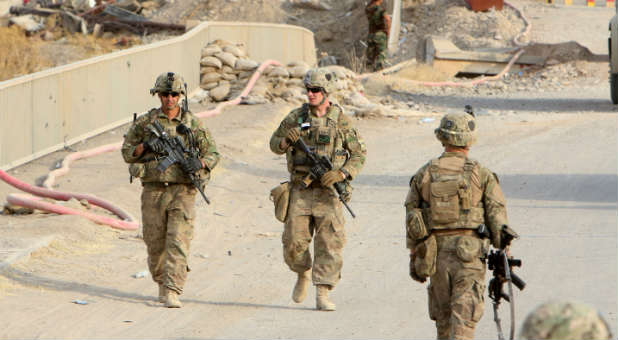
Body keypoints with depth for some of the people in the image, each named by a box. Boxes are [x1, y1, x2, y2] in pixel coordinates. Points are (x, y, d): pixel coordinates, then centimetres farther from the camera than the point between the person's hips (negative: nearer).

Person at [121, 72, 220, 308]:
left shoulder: (193, 124, 5)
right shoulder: (145, 122, 5)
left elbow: (213, 153, 9)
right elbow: (127, 153, 9)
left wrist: (199, 163, -12)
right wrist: (145, 145, -11)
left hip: (182, 191, -1)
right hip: (154, 190, 2)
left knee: (178, 243, -12)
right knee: (155, 244, 9)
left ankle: (172, 292, -16)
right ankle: (161, 282, 33)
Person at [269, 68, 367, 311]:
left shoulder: (341, 121, 0)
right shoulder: (297, 117, 5)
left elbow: (359, 155, 4)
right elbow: (274, 144, 14)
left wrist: (340, 174, -13)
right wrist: (286, 141, -11)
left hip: (328, 190, -2)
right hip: (300, 189, 2)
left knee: (330, 242, -8)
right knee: (294, 241, -1)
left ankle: (322, 295, -5)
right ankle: (303, 274, 29)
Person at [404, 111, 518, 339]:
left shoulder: (424, 174, 5)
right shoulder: (481, 174, -2)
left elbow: (411, 217, 8)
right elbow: (497, 215, -3)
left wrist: (414, 256, 16)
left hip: (435, 250, 3)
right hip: (468, 251, -3)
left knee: (442, 315, 17)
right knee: (464, 314, -6)